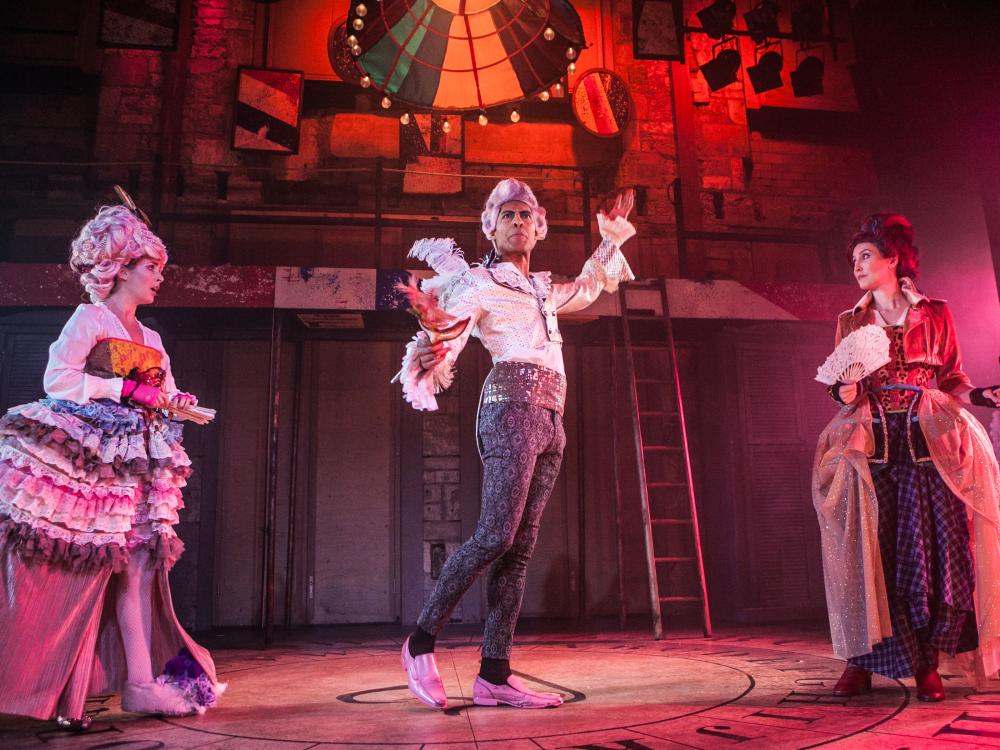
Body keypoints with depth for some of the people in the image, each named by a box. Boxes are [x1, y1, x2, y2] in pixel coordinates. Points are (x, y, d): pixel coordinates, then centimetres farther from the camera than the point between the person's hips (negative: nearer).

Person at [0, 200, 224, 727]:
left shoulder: (151, 339, 19)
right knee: (64, 571, -4)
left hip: (134, 465, 6)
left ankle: (141, 682, 6)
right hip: (83, 461, -6)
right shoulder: (90, 318, -1)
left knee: (138, 564, 2)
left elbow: (164, 397, 22)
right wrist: (127, 389, -14)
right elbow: (57, 378, -12)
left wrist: (178, 403, -1)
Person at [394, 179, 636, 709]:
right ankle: (421, 642, -3)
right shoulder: (479, 283, 4)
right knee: (496, 534, -19)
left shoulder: (542, 290, 25)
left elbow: (587, 289, 45)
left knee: (520, 547, 0)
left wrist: (612, 235, 43)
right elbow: (448, 336, -13)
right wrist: (426, 363, -35)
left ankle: (494, 675, 1)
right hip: (511, 405, -7)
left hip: (549, 422, 7)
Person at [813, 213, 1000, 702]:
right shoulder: (850, 323, 14)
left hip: (928, 446, -1)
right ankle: (861, 664, 0)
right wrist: (843, 390, -10)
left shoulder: (935, 315, 10)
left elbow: (952, 379, 9)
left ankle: (926, 665, 5)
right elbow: (842, 388, 11)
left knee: (933, 549, -4)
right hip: (872, 447, 1)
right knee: (870, 552, -4)